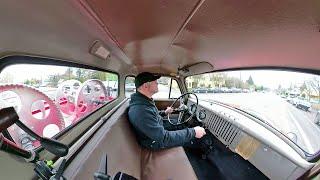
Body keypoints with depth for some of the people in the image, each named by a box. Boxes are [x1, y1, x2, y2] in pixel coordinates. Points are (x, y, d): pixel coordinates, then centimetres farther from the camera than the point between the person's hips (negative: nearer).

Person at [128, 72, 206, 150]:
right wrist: (193, 132, -28)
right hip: (156, 142, -8)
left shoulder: (144, 100, -6)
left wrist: (164, 112, 7)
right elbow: (164, 138, -35)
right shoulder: (141, 111, -38)